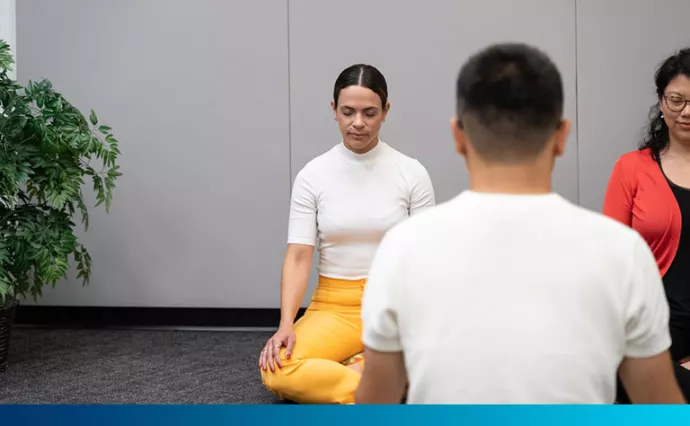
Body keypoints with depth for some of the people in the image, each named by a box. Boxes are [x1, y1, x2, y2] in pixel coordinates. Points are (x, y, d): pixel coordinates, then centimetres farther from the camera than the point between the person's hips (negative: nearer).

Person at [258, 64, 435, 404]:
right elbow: (299, 256, -8)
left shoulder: (411, 173, -4)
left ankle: (342, 376, -21)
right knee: (276, 371, -30)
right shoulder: (312, 175, -3)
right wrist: (286, 325, -22)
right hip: (334, 307, 0)